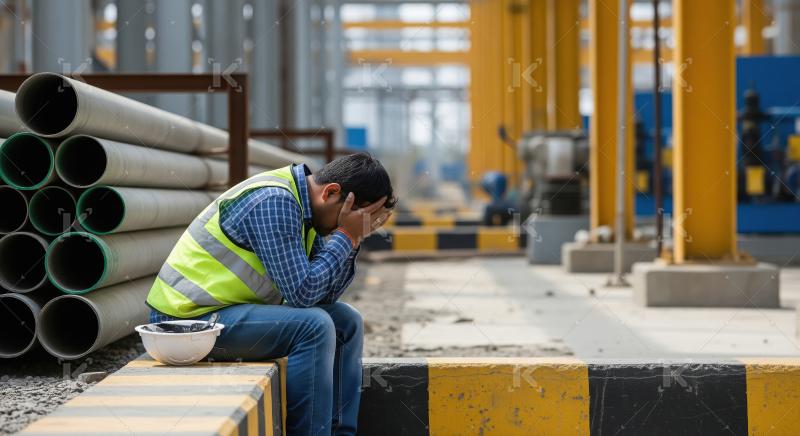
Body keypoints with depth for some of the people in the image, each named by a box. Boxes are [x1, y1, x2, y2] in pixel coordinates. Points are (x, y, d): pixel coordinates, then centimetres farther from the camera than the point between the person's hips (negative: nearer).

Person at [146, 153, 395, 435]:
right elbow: (302, 293, -24)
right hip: (189, 320, -10)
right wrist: (345, 236, -17)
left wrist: (353, 239, -5)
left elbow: (324, 297, 5)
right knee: (313, 325, -25)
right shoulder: (273, 202, -23)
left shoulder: (302, 203, 6)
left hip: (232, 310, 10)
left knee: (346, 322, 7)